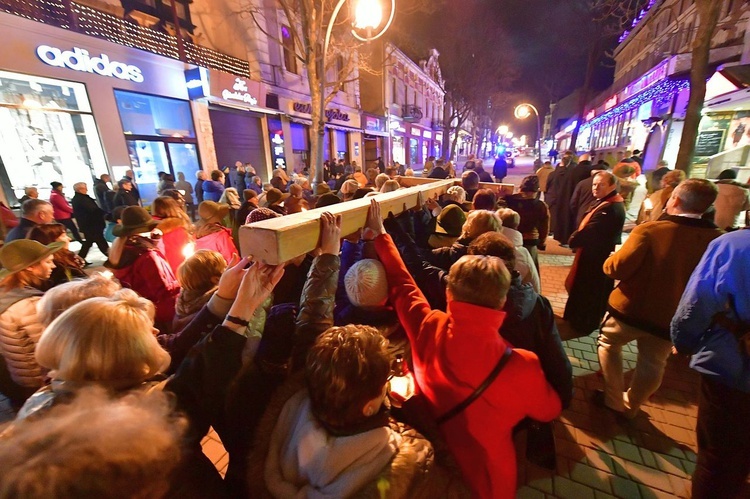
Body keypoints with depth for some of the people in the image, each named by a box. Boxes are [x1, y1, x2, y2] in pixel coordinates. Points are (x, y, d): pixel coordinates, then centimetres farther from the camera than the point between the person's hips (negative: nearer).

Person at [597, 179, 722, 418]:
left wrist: (611, 260, -3)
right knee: (652, 364, 23)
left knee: (608, 344, 22)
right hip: (671, 319, 4)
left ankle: (615, 400, 30)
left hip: (630, 310, -4)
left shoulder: (650, 230, -22)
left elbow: (617, 269, -24)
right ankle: (631, 406, 42)